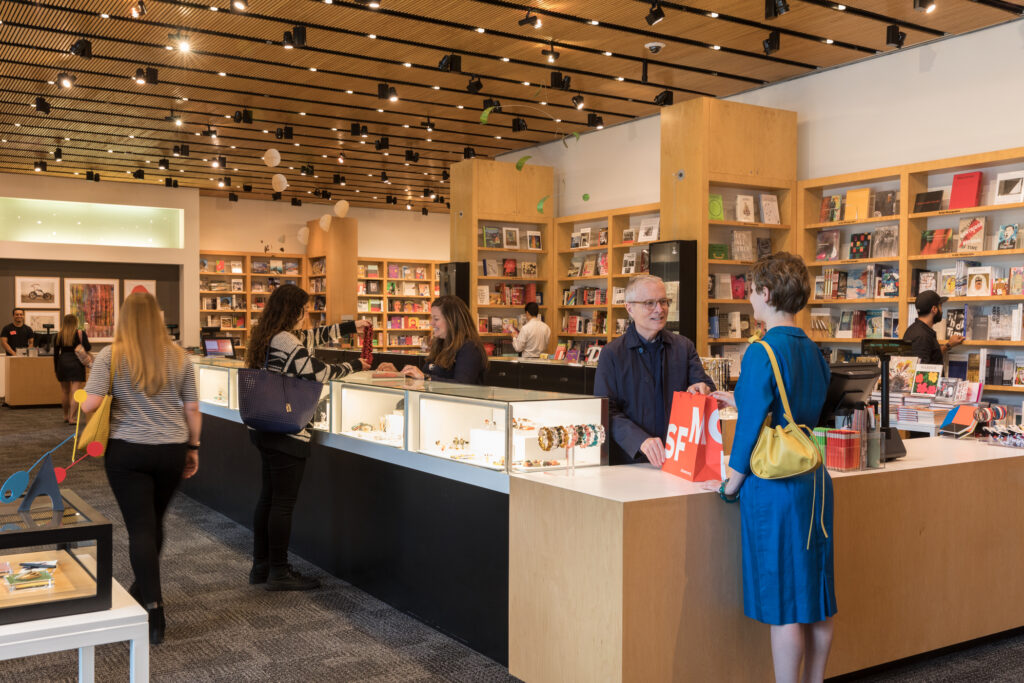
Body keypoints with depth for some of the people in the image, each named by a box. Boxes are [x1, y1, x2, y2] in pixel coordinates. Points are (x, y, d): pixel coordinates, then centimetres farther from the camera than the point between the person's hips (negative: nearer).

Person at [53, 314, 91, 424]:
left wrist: (55, 368, 15)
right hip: (77, 363, -3)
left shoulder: (59, 335, 6)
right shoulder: (81, 333, -3)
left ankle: (66, 415, 29)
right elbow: (87, 348, -10)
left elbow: (55, 353, 8)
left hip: (62, 362, 3)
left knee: (65, 390, 16)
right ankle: (71, 417, -12)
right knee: (75, 391, -5)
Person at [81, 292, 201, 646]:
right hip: (171, 451, 3)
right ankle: (143, 590, 38)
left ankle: (154, 610, -4)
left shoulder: (111, 356, -8)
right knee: (154, 523, 19)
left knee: (140, 527, 0)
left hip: (127, 451, -3)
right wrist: (193, 447, 13)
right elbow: (192, 409, 3)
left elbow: (90, 404, -12)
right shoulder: (178, 356, 0)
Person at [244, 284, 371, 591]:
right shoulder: (286, 342, -19)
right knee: (283, 503, -2)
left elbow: (314, 336, 24)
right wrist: (354, 365, -1)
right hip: (286, 435, -10)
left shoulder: (271, 338, 12)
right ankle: (279, 573, 6)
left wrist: (352, 326, 27)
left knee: (268, 498, 16)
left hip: (266, 430, 10)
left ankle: (261, 566, 25)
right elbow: (320, 372, -17)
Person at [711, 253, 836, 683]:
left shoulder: (762, 353, -15)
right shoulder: (814, 352, 8)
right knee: (816, 597, 16)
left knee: (782, 605, 1)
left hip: (775, 488, -8)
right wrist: (741, 403, 24)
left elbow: (752, 426, -16)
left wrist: (732, 484, -4)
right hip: (815, 484, 8)